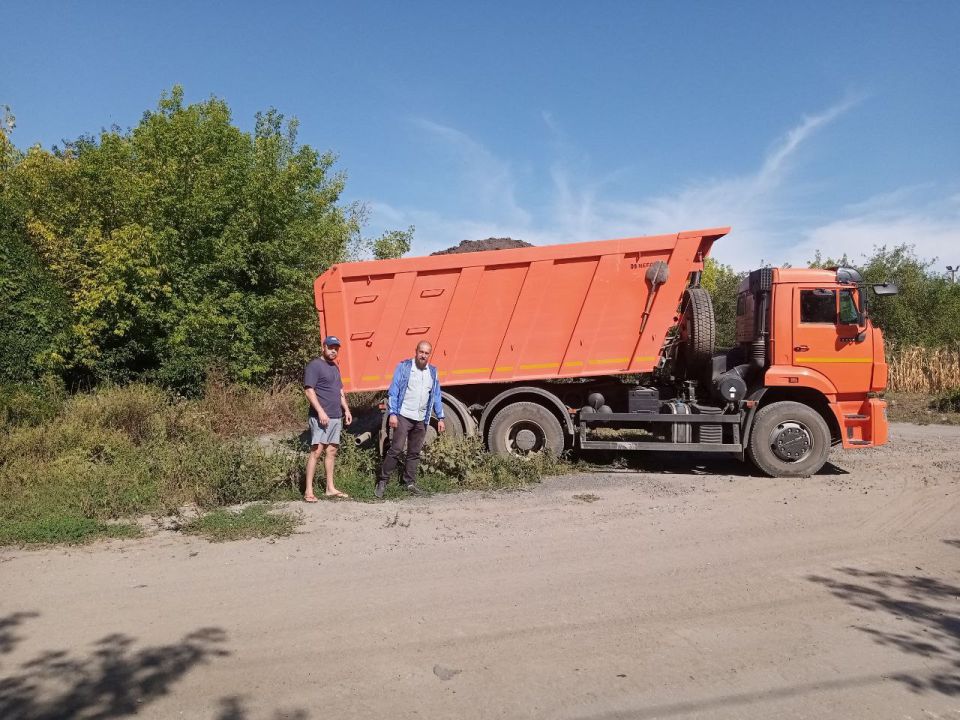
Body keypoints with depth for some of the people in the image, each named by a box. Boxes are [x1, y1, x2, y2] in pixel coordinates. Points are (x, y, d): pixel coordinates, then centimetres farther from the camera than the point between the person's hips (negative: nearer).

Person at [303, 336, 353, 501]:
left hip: (336, 417, 8)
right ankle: (308, 491, -9)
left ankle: (330, 488, 14)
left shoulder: (335, 367, 18)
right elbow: (309, 390, -15)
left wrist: (346, 409, 16)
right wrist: (320, 411, -22)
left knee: (331, 451, 9)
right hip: (321, 417, -8)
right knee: (317, 451, -11)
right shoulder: (314, 365, -7)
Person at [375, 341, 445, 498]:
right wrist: (392, 414, -12)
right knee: (396, 449, -11)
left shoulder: (433, 372, 12)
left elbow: (436, 396, 15)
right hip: (403, 416, -5)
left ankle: (410, 483, 18)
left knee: (414, 453, 9)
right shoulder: (403, 367, -2)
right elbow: (393, 391, -5)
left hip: (421, 420, 5)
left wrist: (440, 418, 10)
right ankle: (382, 482, -3)